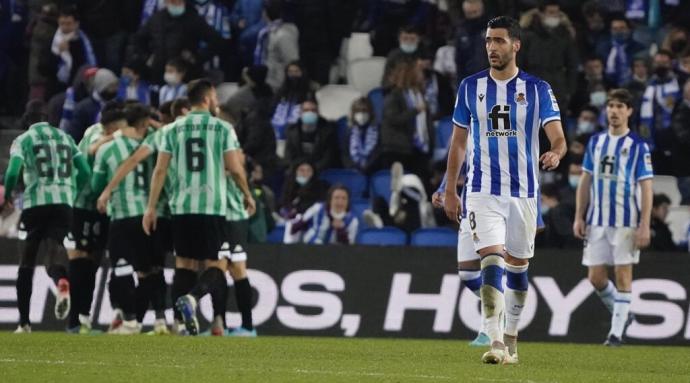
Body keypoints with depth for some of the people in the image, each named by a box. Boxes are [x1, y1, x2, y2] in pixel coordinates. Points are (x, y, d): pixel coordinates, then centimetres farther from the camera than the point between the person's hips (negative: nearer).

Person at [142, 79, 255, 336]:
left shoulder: (174, 130, 7)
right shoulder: (222, 129, -1)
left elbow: (160, 170, 3)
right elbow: (235, 169, -2)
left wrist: (151, 208, 7)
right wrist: (247, 195, 16)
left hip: (182, 207, 3)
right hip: (213, 207, -3)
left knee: (184, 262, 13)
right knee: (215, 266, 2)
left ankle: (183, 319, 7)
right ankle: (192, 298, -27)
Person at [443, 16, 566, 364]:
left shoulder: (537, 89, 0)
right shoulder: (470, 87, 5)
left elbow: (558, 137, -8)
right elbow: (458, 141, 12)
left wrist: (556, 153, -32)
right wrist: (450, 190, 10)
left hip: (523, 192, 1)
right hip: (483, 190, -1)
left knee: (517, 265, 9)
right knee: (492, 258, -16)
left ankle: (510, 337, 26)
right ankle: (495, 342, -22)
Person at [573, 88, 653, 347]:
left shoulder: (638, 146, -4)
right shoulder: (596, 142, 10)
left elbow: (646, 187, -6)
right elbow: (585, 181, 14)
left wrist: (644, 226, -13)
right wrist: (579, 217, 7)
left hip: (626, 222, -4)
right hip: (597, 221, 5)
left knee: (623, 275, -3)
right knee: (596, 277, 3)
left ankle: (616, 332, 1)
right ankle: (622, 314, 26)